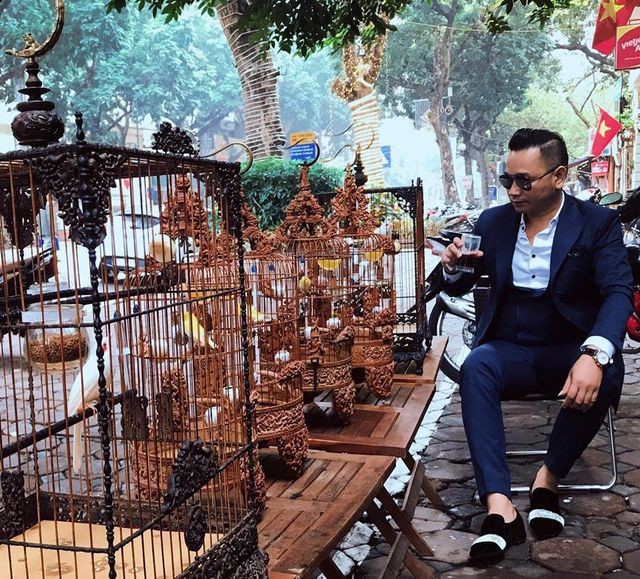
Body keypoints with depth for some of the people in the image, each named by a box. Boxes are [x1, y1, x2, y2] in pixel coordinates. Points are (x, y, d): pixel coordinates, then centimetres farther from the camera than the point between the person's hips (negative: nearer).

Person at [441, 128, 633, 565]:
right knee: (475, 367, -31)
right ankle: (500, 508, -34)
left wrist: (593, 355, -36)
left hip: (571, 350, -1)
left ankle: (549, 477, -10)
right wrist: (454, 269, -14)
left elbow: (618, 294, -16)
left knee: (604, 375, -34)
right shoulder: (493, 222, 6)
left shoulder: (599, 223, -2)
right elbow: (459, 289, 13)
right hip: (512, 350, 2)